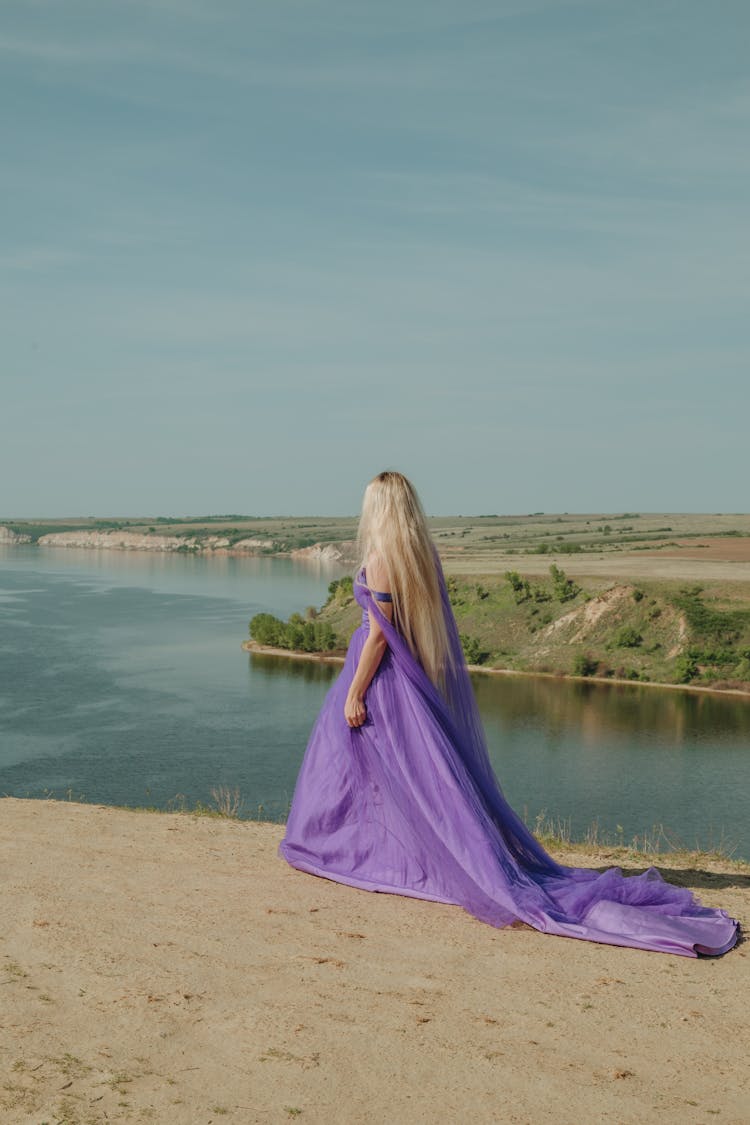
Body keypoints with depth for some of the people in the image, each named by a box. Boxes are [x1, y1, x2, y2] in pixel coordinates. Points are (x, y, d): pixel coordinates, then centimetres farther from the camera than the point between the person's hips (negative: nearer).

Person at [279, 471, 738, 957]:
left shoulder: (380, 559, -16)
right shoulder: (425, 553, 5)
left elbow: (379, 635, -19)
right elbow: (437, 627, 11)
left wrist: (354, 692, -14)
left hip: (384, 675, -8)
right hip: (420, 677, 8)